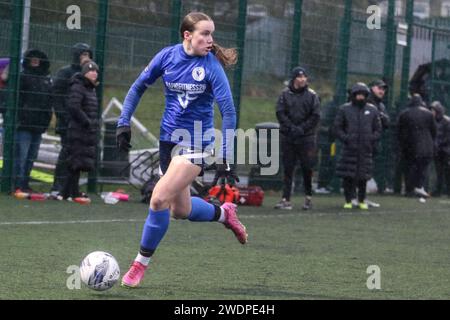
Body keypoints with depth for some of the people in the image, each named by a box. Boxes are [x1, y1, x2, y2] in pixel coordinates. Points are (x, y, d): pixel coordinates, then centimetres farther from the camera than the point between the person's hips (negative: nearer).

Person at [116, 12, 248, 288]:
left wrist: (225, 158, -20)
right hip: (169, 139, 5)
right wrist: (124, 122, 1)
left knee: (159, 198, -17)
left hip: (196, 144, -5)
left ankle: (141, 263, -1)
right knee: (180, 210, 12)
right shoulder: (168, 56, -4)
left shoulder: (211, 66, -15)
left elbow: (228, 112, -16)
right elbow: (138, 88, 10)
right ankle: (224, 213, 42)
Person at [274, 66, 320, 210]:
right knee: (288, 169, 1)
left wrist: (302, 128, -11)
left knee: (307, 168, 2)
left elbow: (315, 116, -1)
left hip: (306, 137, -1)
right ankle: (286, 200, 1)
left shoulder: (312, 95, 2)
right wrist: (291, 127, -13)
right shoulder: (285, 94, 3)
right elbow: (280, 113, -1)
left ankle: (308, 197, 17)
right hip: (288, 136, 1)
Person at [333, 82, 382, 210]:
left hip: (365, 150, 1)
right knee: (348, 176, -3)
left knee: (363, 177, 3)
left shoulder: (372, 110, 11)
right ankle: (348, 200, 6)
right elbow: (337, 128, 6)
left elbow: (378, 129, 14)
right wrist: (345, 138, -7)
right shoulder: (344, 109, 5)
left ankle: (362, 200, 14)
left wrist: (371, 139, -1)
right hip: (349, 149, -1)